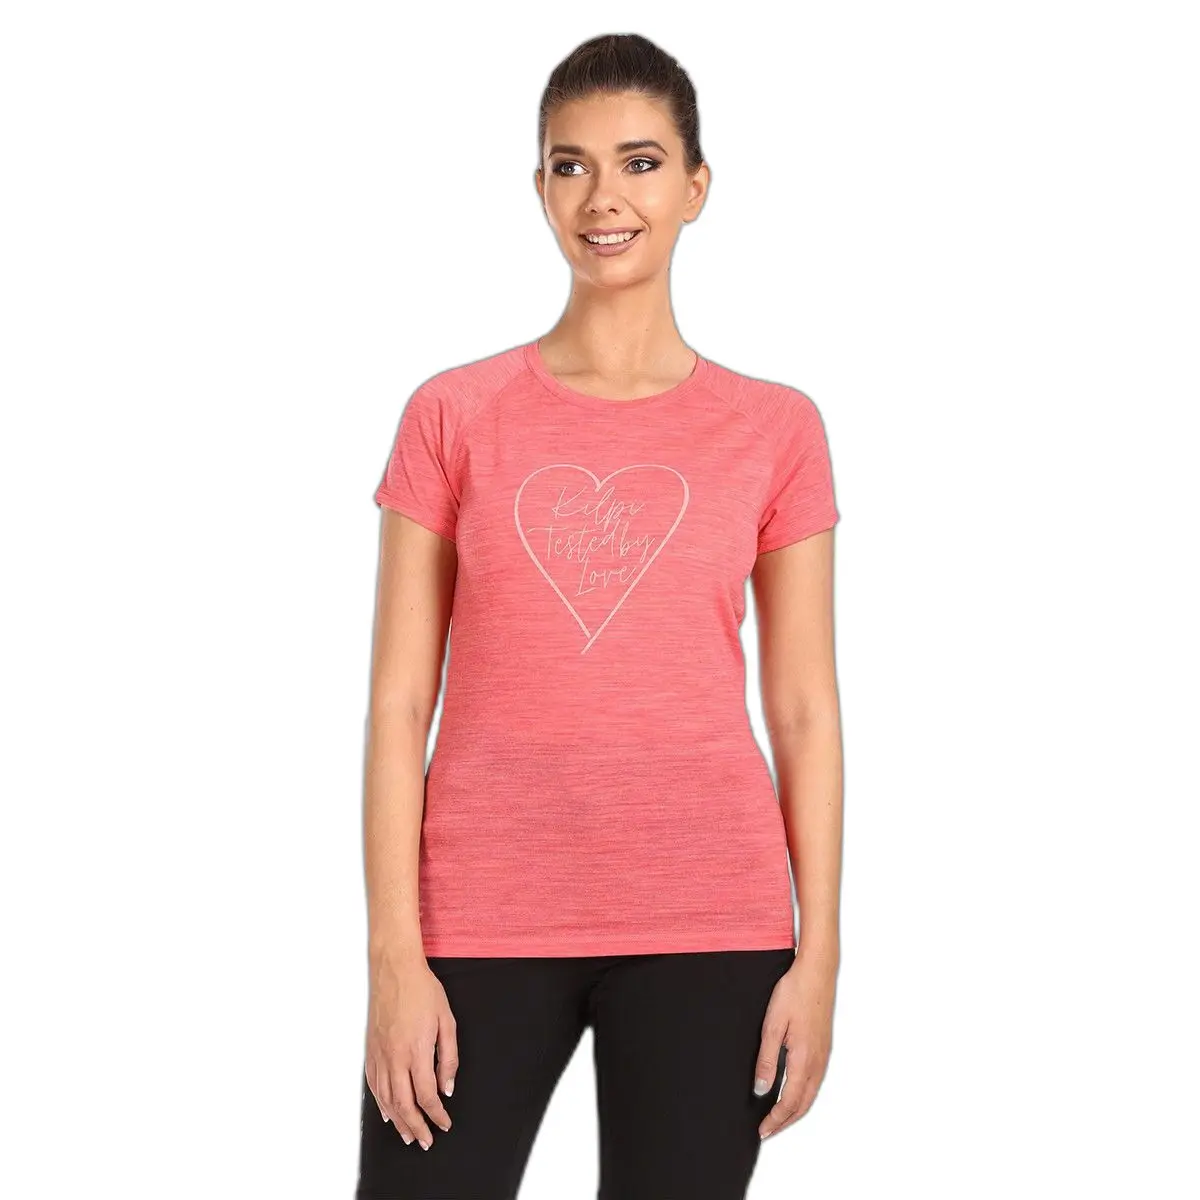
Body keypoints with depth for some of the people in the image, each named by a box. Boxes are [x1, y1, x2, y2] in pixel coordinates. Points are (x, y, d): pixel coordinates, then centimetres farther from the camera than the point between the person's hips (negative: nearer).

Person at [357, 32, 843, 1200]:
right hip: (481, 920, 0)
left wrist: (818, 954, -1)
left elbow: (804, 712, 4)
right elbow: (399, 703, 1)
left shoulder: (773, 429, 4)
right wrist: (396, 957, -5)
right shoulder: (452, 416, 3)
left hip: (707, 926, 0)